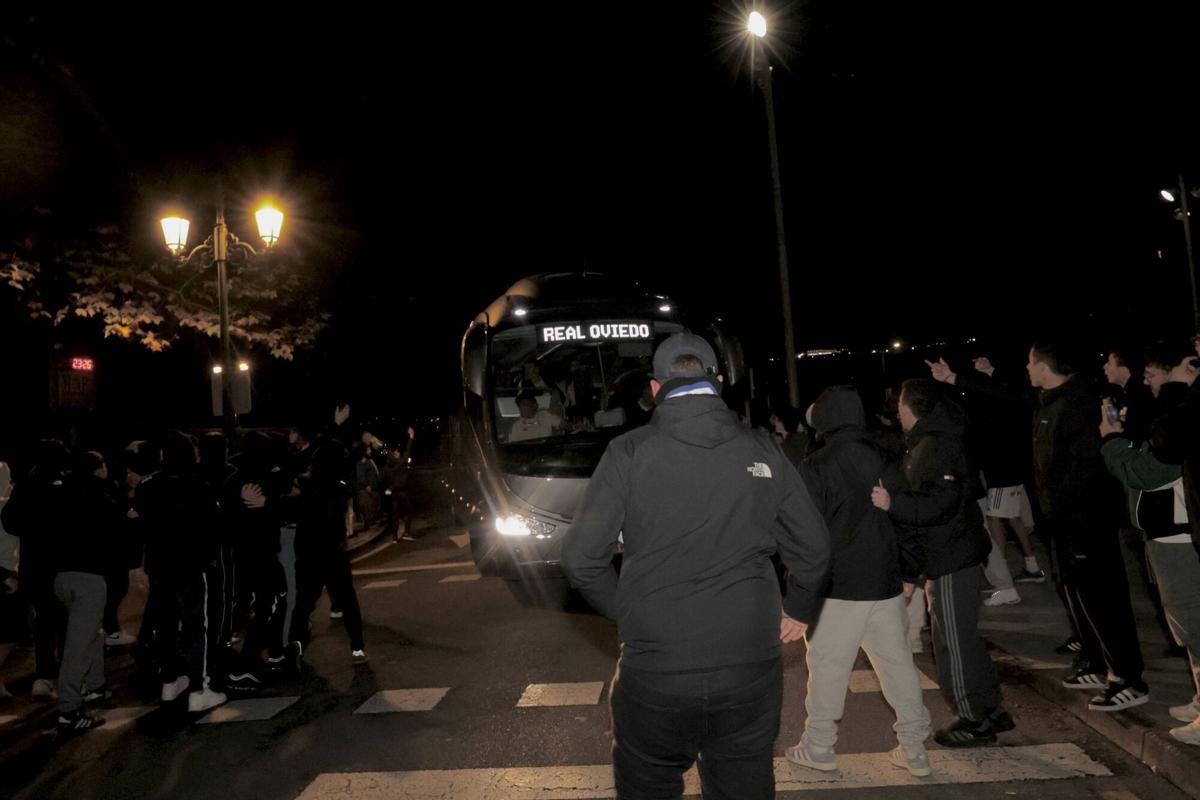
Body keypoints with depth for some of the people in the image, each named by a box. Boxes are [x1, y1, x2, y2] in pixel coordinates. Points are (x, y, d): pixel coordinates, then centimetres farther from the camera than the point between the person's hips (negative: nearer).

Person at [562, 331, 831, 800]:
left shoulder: (628, 452, -7)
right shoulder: (763, 452, 1)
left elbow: (581, 558, -7)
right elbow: (813, 547, 6)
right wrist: (798, 611, 23)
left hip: (654, 672, -2)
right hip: (751, 669, 2)